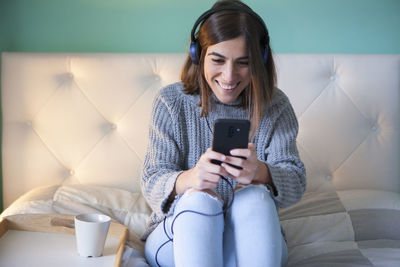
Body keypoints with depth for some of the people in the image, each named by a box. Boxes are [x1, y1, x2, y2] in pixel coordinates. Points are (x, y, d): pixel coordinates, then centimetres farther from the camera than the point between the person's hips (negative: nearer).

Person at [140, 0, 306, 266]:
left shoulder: (275, 106, 0)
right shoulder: (172, 102, -3)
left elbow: (296, 182, -10)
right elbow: (152, 181, -10)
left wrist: (261, 173, -36)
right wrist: (189, 179, -36)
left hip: (250, 240, 1)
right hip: (178, 236, 0)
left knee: (254, 196, -31)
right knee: (198, 199, -33)